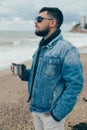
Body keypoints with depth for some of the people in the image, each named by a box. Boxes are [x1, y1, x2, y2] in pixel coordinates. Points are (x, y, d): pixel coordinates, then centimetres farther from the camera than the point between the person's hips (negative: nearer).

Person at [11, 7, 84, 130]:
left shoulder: (66, 50, -19)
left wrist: (57, 114, -19)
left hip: (51, 113, -7)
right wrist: (24, 73, -3)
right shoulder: (41, 47, 7)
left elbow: (75, 85, -22)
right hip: (35, 109, 8)